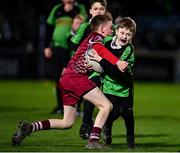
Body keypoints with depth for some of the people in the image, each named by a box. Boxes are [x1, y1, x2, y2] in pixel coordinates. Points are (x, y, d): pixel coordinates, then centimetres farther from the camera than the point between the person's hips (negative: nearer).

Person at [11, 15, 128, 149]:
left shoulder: (89, 39, 28)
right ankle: (93, 141, -23)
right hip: (77, 77, -9)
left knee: (67, 123, 12)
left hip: (66, 78, 9)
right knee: (107, 105, -12)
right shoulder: (96, 38, 0)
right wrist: (117, 62, -37)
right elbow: (100, 49, -22)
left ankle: (30, 127, 3)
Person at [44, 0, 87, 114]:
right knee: (58, 78, 7)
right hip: (57, 47, 4)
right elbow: (49, 28, 16)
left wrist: (71, 11, -14)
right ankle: (60, 106, 17)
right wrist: (47, 47, 10)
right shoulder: (57, 10, 13)